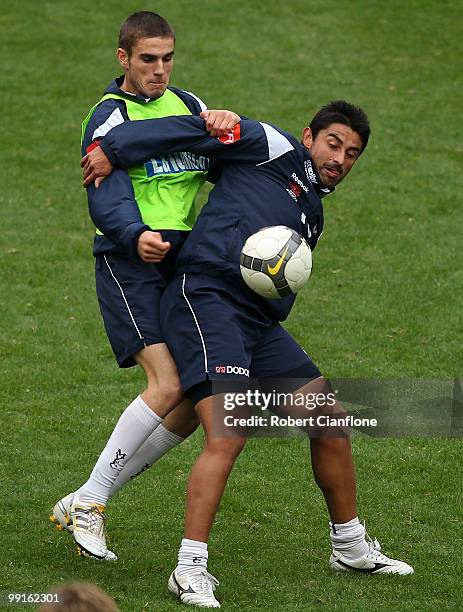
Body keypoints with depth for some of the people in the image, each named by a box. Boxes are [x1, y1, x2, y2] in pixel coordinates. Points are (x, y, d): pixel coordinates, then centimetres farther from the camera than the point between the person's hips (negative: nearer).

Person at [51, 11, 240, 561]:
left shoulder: (186, 104, 16)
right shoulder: (109, 118, -4)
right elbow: (106, 197, -18)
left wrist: (225, 123, -13)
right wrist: (136, 236, -39)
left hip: (187, 264, 7)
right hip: (131, 264, -7)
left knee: (202, 397, 0)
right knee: (168, 386, -21)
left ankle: (88, 500, 8)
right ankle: (87, 502, -10)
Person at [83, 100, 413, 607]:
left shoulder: (313, 214, 27)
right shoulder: (276, 149, 4)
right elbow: (196, 131, -1)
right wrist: (114, 150, -8)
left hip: (257, 320, 9)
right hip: (206, 301, -9)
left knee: (330, 421, 11)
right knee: (227, 437, -23)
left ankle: (351, 548, 27)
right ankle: (191, 570, -20)